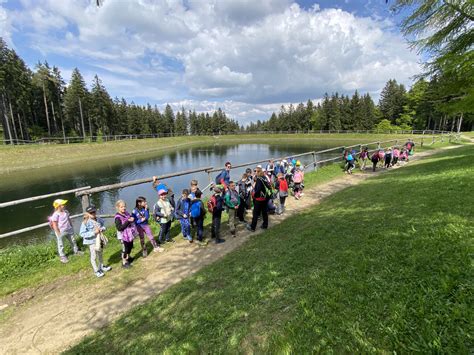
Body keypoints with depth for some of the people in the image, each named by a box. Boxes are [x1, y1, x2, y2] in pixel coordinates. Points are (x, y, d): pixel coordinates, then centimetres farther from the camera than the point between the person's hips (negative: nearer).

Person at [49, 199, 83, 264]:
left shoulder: (66, 212, 0)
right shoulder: (55, 215, -21)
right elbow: (54, 225, -18)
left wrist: (71, 227, 13)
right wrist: (58, 233, -17)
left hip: (68, 230, 7)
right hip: (61, 232, -7)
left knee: (73, 241, 20)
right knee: (61, 245, 10)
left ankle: (76, 251, 39)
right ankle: (62, 256, 25)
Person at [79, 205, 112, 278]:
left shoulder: (99, 220, -6)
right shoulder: (85, 222, -21)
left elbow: (103, 226, 12)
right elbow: (82, 234, -23)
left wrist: (102, 229, -11)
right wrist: (94, 232, -28)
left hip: (100, 240, 5)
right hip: (92, 241, -5)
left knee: (100, 254, 24)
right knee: (94, 256, 9)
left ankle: (101, 266, 45)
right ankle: (96, 270, 28)